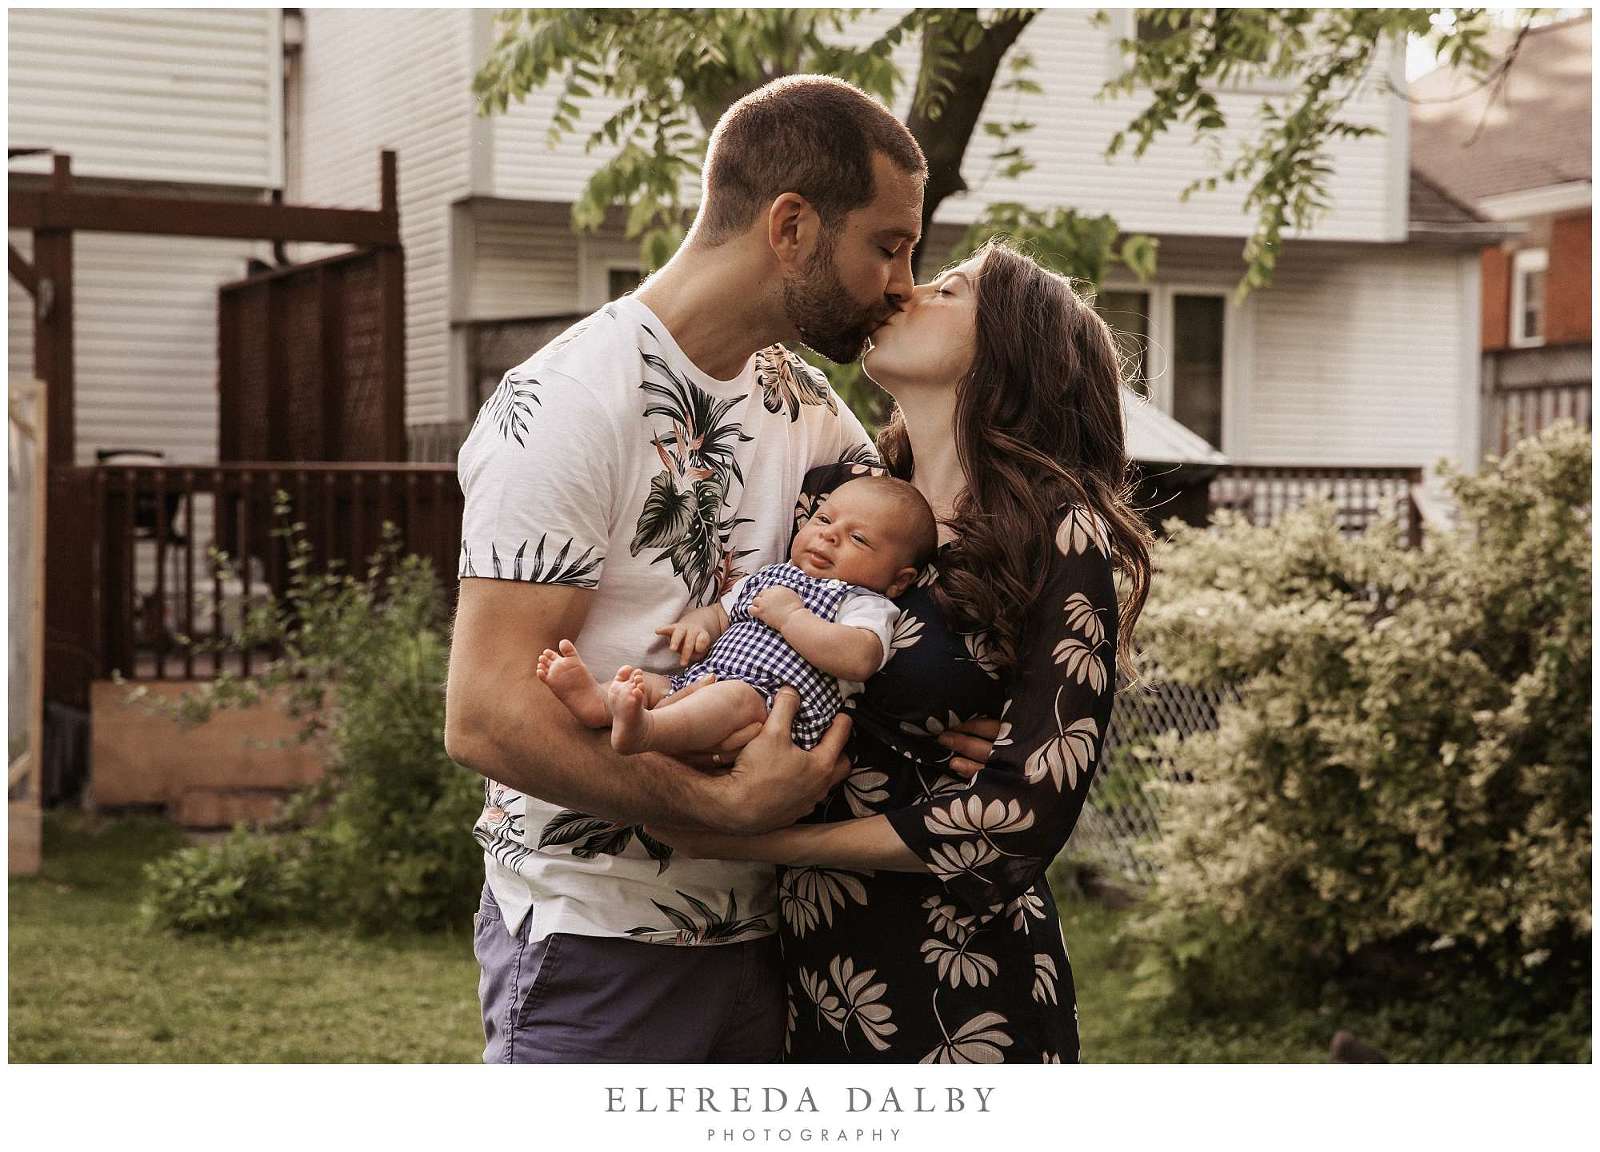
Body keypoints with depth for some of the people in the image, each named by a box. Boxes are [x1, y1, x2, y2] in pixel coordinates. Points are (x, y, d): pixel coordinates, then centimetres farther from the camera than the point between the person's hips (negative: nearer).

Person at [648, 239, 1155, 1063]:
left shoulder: (1060, 532, -13)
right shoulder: (836, 494, 2)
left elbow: (1029, 808, -18)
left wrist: (748, 840, -16)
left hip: (959, 986, -5)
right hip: (810, 962, 5)